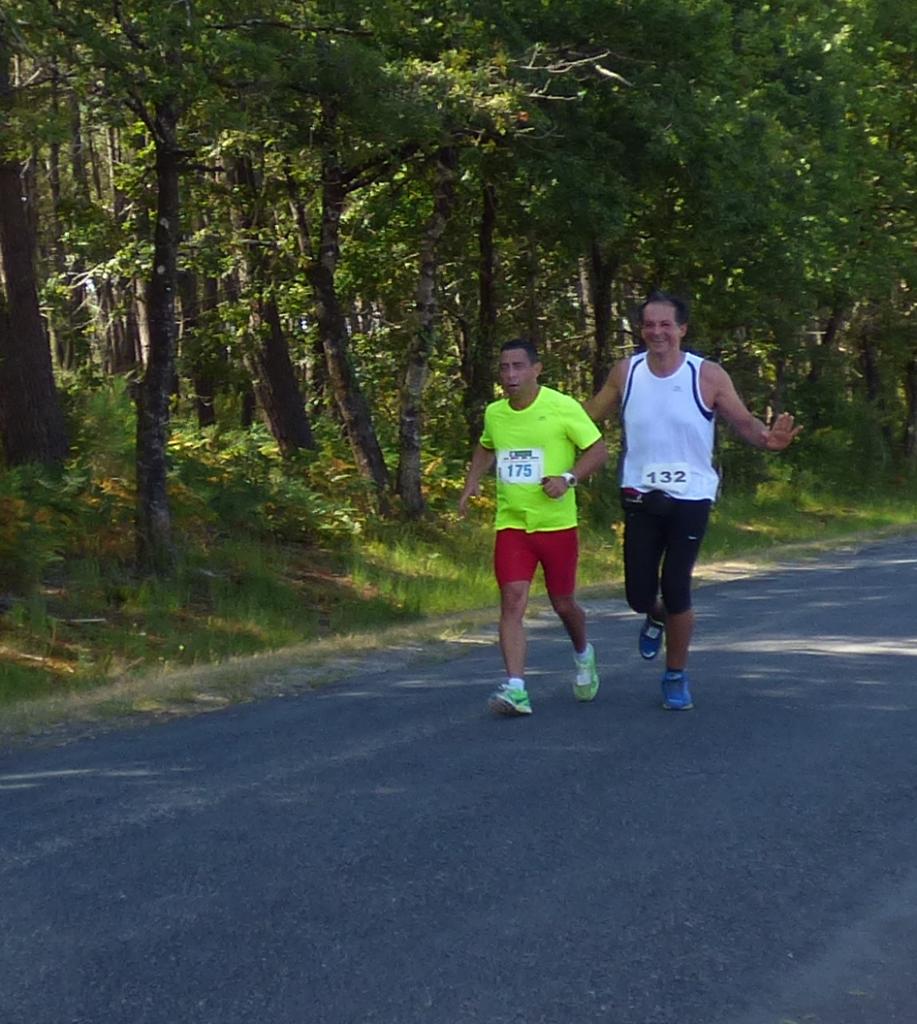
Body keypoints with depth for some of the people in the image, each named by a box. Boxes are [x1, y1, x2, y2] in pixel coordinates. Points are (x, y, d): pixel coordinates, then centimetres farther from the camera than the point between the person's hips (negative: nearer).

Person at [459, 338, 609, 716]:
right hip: (510, 525, 3)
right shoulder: (494, 413, 5)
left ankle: (583, 655, 44)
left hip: (557, 524, -2)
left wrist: (568, 478, -20)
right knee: (512, 601, -14)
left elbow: (598, 450, -5)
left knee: (563, 604, 11)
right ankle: (515, 689, -18)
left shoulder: (563, 408, -9)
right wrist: (472, 483, 11)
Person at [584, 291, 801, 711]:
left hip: (691, 498, -2)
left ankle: (676, 676, 17)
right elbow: (586, 416, 12)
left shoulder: (707, 376, -6)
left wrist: (766, 438, -24)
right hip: (641, 497, 2)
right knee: (639, 593, -1)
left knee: (676, 589, -5)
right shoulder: (626, 372, 2)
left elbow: (742, 421, -2)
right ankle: (656, 617, 39)